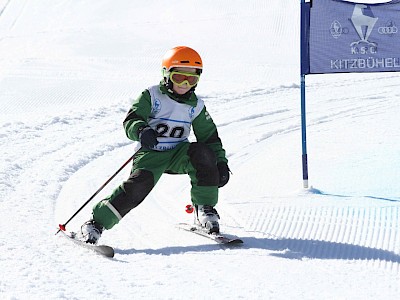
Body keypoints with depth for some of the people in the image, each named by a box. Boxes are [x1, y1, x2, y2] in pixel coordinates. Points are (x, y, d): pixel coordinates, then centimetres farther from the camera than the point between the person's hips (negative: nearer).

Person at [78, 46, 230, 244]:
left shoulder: (196, 106, 7)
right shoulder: (151, 96, -4)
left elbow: (210, 136, 14)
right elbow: (130, 120, -14)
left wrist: (221, 162, 2)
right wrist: (141, 131, -37)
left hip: (178, 153, 3)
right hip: (151, 153, -3)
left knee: (203, 153, -27)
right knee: (139, 184, -29)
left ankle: (204, 208, -11)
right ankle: (96, 222, -20)